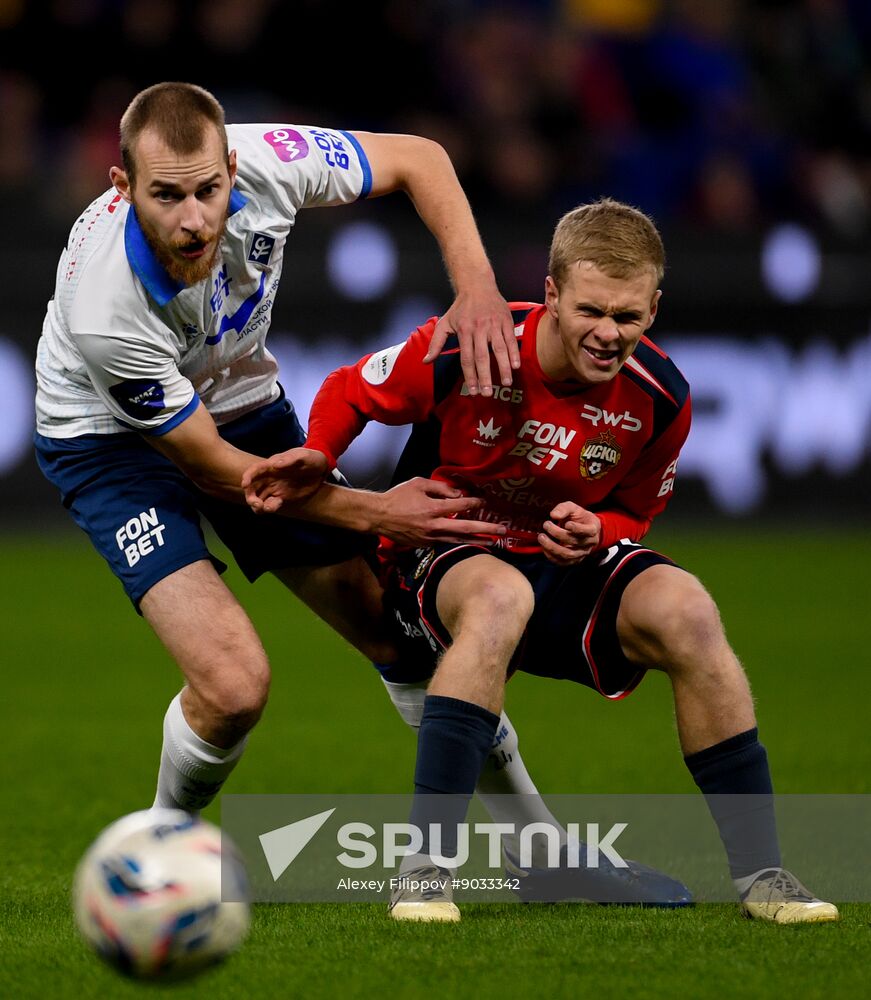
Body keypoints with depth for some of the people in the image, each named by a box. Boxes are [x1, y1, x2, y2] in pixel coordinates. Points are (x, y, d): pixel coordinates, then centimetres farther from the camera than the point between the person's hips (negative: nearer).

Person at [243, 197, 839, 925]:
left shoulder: (660, 397, -12)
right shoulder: (469, 348, -21)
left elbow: (634, 511, 7)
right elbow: (351, 391, -3)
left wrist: (595, 532, -17)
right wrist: (317, 458, -23)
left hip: (571, 566, 3)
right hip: (442, 555, -3)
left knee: (686, 611, -25)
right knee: (499, 597, -40)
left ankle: (758, 872, -15)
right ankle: (426, 864, -36)